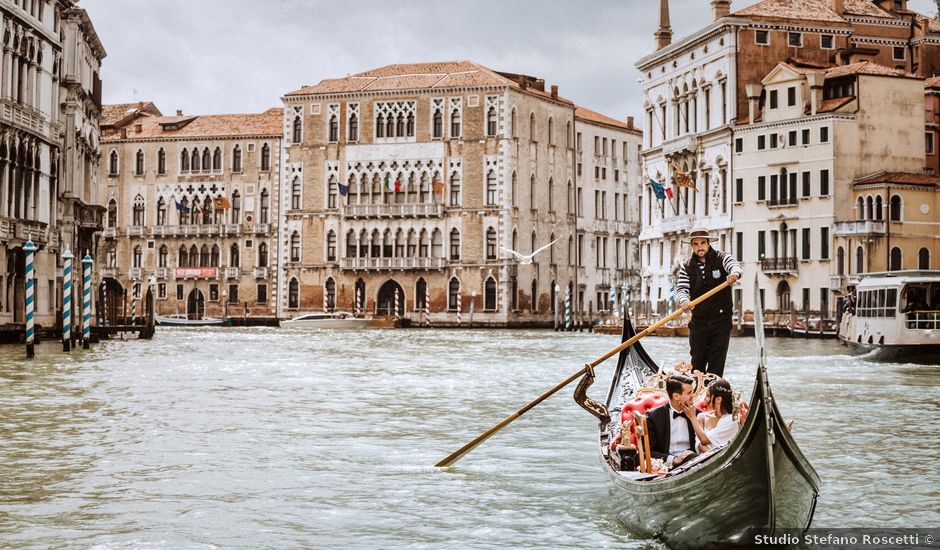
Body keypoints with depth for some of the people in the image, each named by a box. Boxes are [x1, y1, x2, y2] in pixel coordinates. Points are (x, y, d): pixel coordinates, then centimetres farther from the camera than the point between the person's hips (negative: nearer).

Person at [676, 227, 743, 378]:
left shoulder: (722, 258, 0)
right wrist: (684, 301, -29)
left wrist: (735, 273, -46)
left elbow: (735, 265, -20)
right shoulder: (686, 267, 6)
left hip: (721, 321, -2)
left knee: (717, 366, -2)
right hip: (699, 321, 2)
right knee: (697, 364, 5)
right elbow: (681, 289, -5)